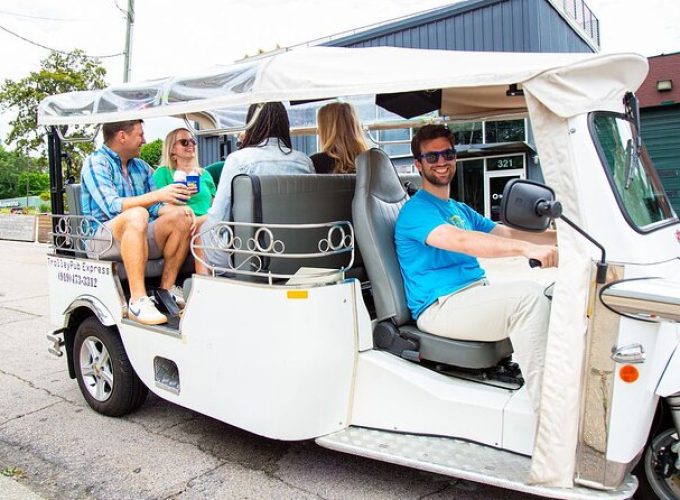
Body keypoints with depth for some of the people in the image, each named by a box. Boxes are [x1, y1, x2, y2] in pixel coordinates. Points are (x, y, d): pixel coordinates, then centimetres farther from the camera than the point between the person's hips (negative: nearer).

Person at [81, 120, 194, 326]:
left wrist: (176, 208, -10)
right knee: (137, 214, -36)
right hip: (101, 238, -7)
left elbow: (155, 208, 12)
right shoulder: (96, 163, -6)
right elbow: (111, 206, -22)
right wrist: (157, 195, -31)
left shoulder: (141, 167, 17)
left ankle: (167, 289, -14)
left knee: (181, 218, -13)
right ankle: (138, 301, -40)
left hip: (138, 236, 7)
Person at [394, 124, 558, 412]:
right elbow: (461, 241, -25)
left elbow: (507, 234, 17)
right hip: (440, 306, -9)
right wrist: (528, 249, -36)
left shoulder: (461, 210, 24)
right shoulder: (416, 210, -7)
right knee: (529, 296, -27)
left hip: (476, 295, 9)